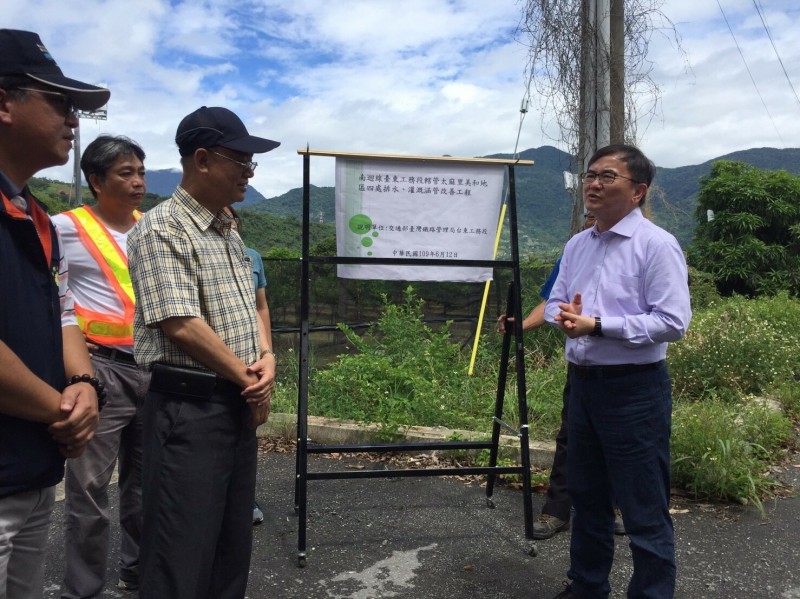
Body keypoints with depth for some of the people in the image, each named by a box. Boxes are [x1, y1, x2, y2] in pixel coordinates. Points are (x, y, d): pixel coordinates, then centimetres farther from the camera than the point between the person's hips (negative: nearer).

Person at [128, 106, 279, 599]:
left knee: (234, 536, 19)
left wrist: (267, 358, -3)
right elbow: (180, 324, -21)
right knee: (185, 547, 3)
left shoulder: (228, 231, 13)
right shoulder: (161, 230, -14)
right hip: (189, 407, -8)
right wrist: (249, 381, -12)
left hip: (239, 404, 9)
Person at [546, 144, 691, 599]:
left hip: (635, 390, -7)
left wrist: (597, 325, -22)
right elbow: (555, 302, 15)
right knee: (587, 497, 20)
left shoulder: (657, 245, -11)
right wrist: (563, 316, -9)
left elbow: (673, 322, -18)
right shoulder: (577, 245, 10)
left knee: (644, 510, 4)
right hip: (582, 383, 7)